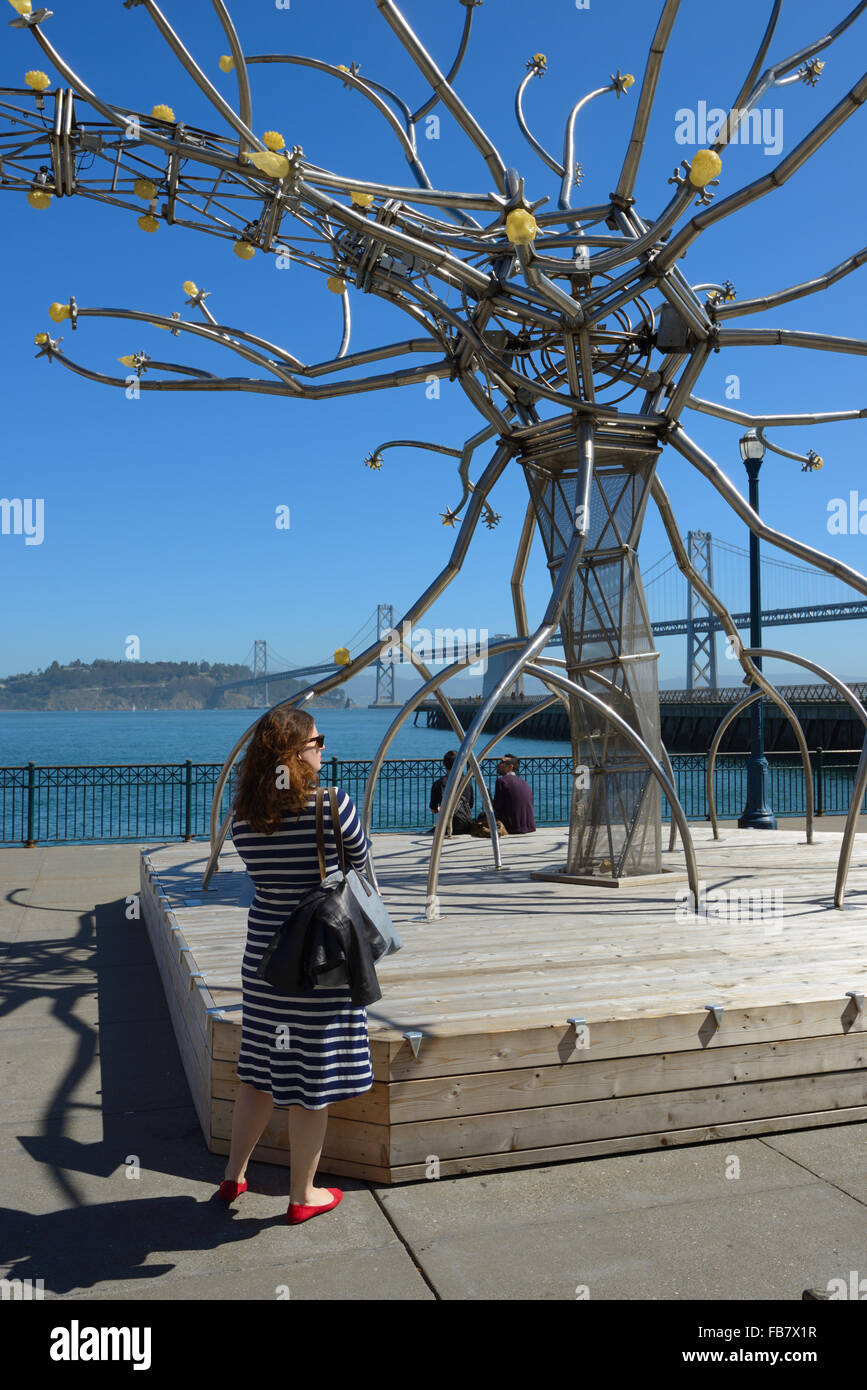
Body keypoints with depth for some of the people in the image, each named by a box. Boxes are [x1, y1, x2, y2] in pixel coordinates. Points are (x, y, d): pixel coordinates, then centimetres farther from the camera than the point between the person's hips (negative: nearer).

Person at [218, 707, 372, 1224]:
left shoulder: (245, 814, -2)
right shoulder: (331, 804, -18)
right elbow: (360, 862, -2)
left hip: (265, 951, 5)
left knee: (262, 1068, 21)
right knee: (312, 1080, 9)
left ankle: (234, 1176, 34)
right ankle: (303, 1196, 24)